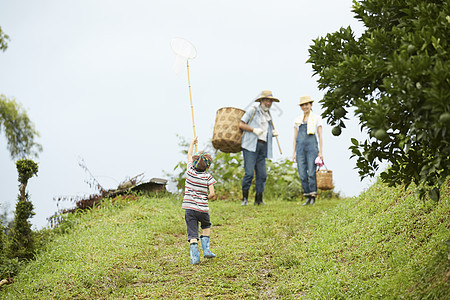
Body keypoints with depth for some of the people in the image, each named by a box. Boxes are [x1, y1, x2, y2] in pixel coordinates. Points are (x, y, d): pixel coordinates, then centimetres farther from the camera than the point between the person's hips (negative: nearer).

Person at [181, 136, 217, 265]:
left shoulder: (190, 171, 0)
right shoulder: (208, 177, -7)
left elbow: (189, 156, 18)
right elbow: (212, 194, -11)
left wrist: (192, 143, 31)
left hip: (189, 208, 1)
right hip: (202, 208, -1)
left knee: (192, 234, -1)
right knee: (206, 226, 25)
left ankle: (195, 256, -12)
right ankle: (206, 250, 17)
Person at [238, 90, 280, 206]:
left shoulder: (268, 115, 23)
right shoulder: (253, 110, 4)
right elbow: (241, 124, -1)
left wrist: (274, 133, 7)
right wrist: (254, 130, -13)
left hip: (263, 146, 6)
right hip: (251, 145, -6)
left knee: (262, 174, 0)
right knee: (249, 172, -13)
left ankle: (259, 199, 8)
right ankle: (245, 198, -3)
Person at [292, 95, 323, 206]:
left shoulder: (317, 118, 8)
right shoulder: (297, 120, 16)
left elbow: (320, 135, 5)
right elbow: (295, 137, 16)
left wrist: (320, 152, -2)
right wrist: (294, 153, 8)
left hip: (312, 147, -3)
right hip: (300, 147, 3)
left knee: (311, 172, -11)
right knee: (302, 174, -2)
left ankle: (313, 196, -5)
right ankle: (307, 197, 4)